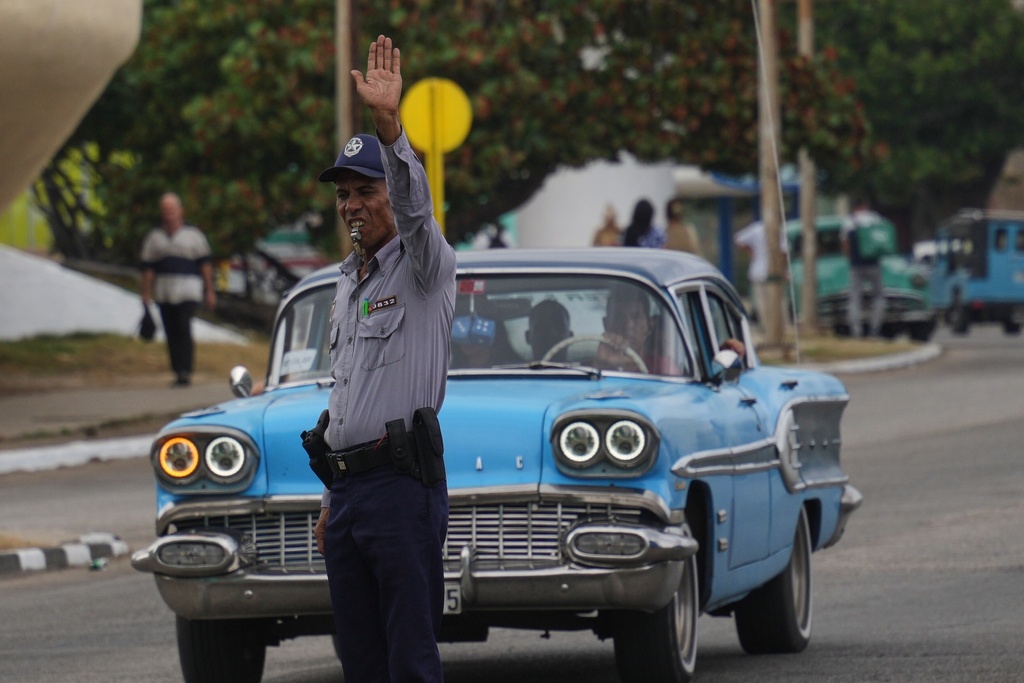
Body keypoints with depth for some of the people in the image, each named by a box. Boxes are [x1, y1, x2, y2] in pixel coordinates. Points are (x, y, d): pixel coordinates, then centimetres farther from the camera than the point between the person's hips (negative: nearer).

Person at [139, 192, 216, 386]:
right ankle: (178, 372, 7)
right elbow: (148, 268, 10)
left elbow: (205, 264, 6)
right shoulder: (154, 237, 12)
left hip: (188, 291, -3)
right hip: (164, 293, 3)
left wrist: (210, 291, 2)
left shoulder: (193, 235, 6)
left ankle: (186, 371, -16)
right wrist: (146, 294, 4)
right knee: (171, 334, 2)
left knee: (183, 328, -16)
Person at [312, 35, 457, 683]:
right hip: (347, 487, 8)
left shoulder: (425, 265, -1)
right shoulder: (348, 284, 22)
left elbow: (414, 204, -23)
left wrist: (389, 123, -39)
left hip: (402, 481, -8)